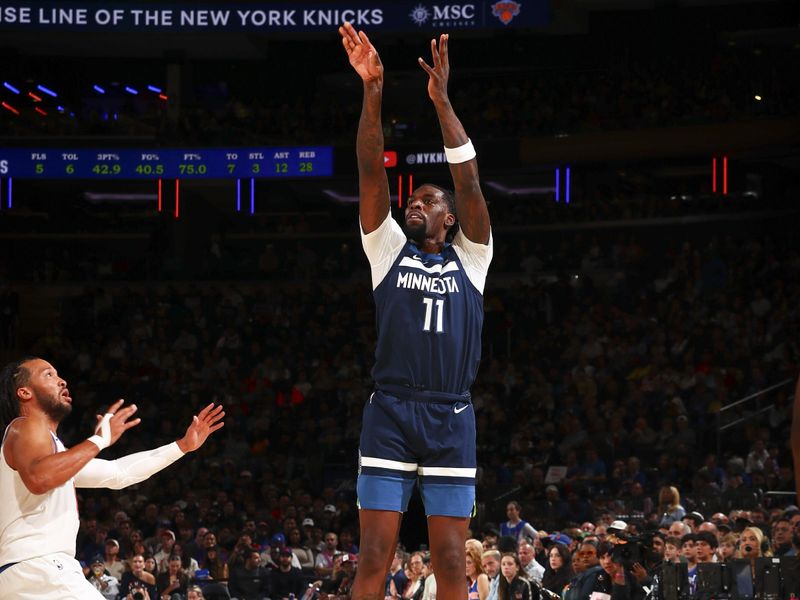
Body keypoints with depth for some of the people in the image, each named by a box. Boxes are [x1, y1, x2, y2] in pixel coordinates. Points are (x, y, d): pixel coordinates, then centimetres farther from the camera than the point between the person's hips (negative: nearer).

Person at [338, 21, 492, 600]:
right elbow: (372, 173, 2)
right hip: (390, 412, 0)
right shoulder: (388, 250, 13)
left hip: (451, 418, 0)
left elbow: (469, 180, -1)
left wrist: (442, 100, -8)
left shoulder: (470, 258, 12)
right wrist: (373, 90, -9)